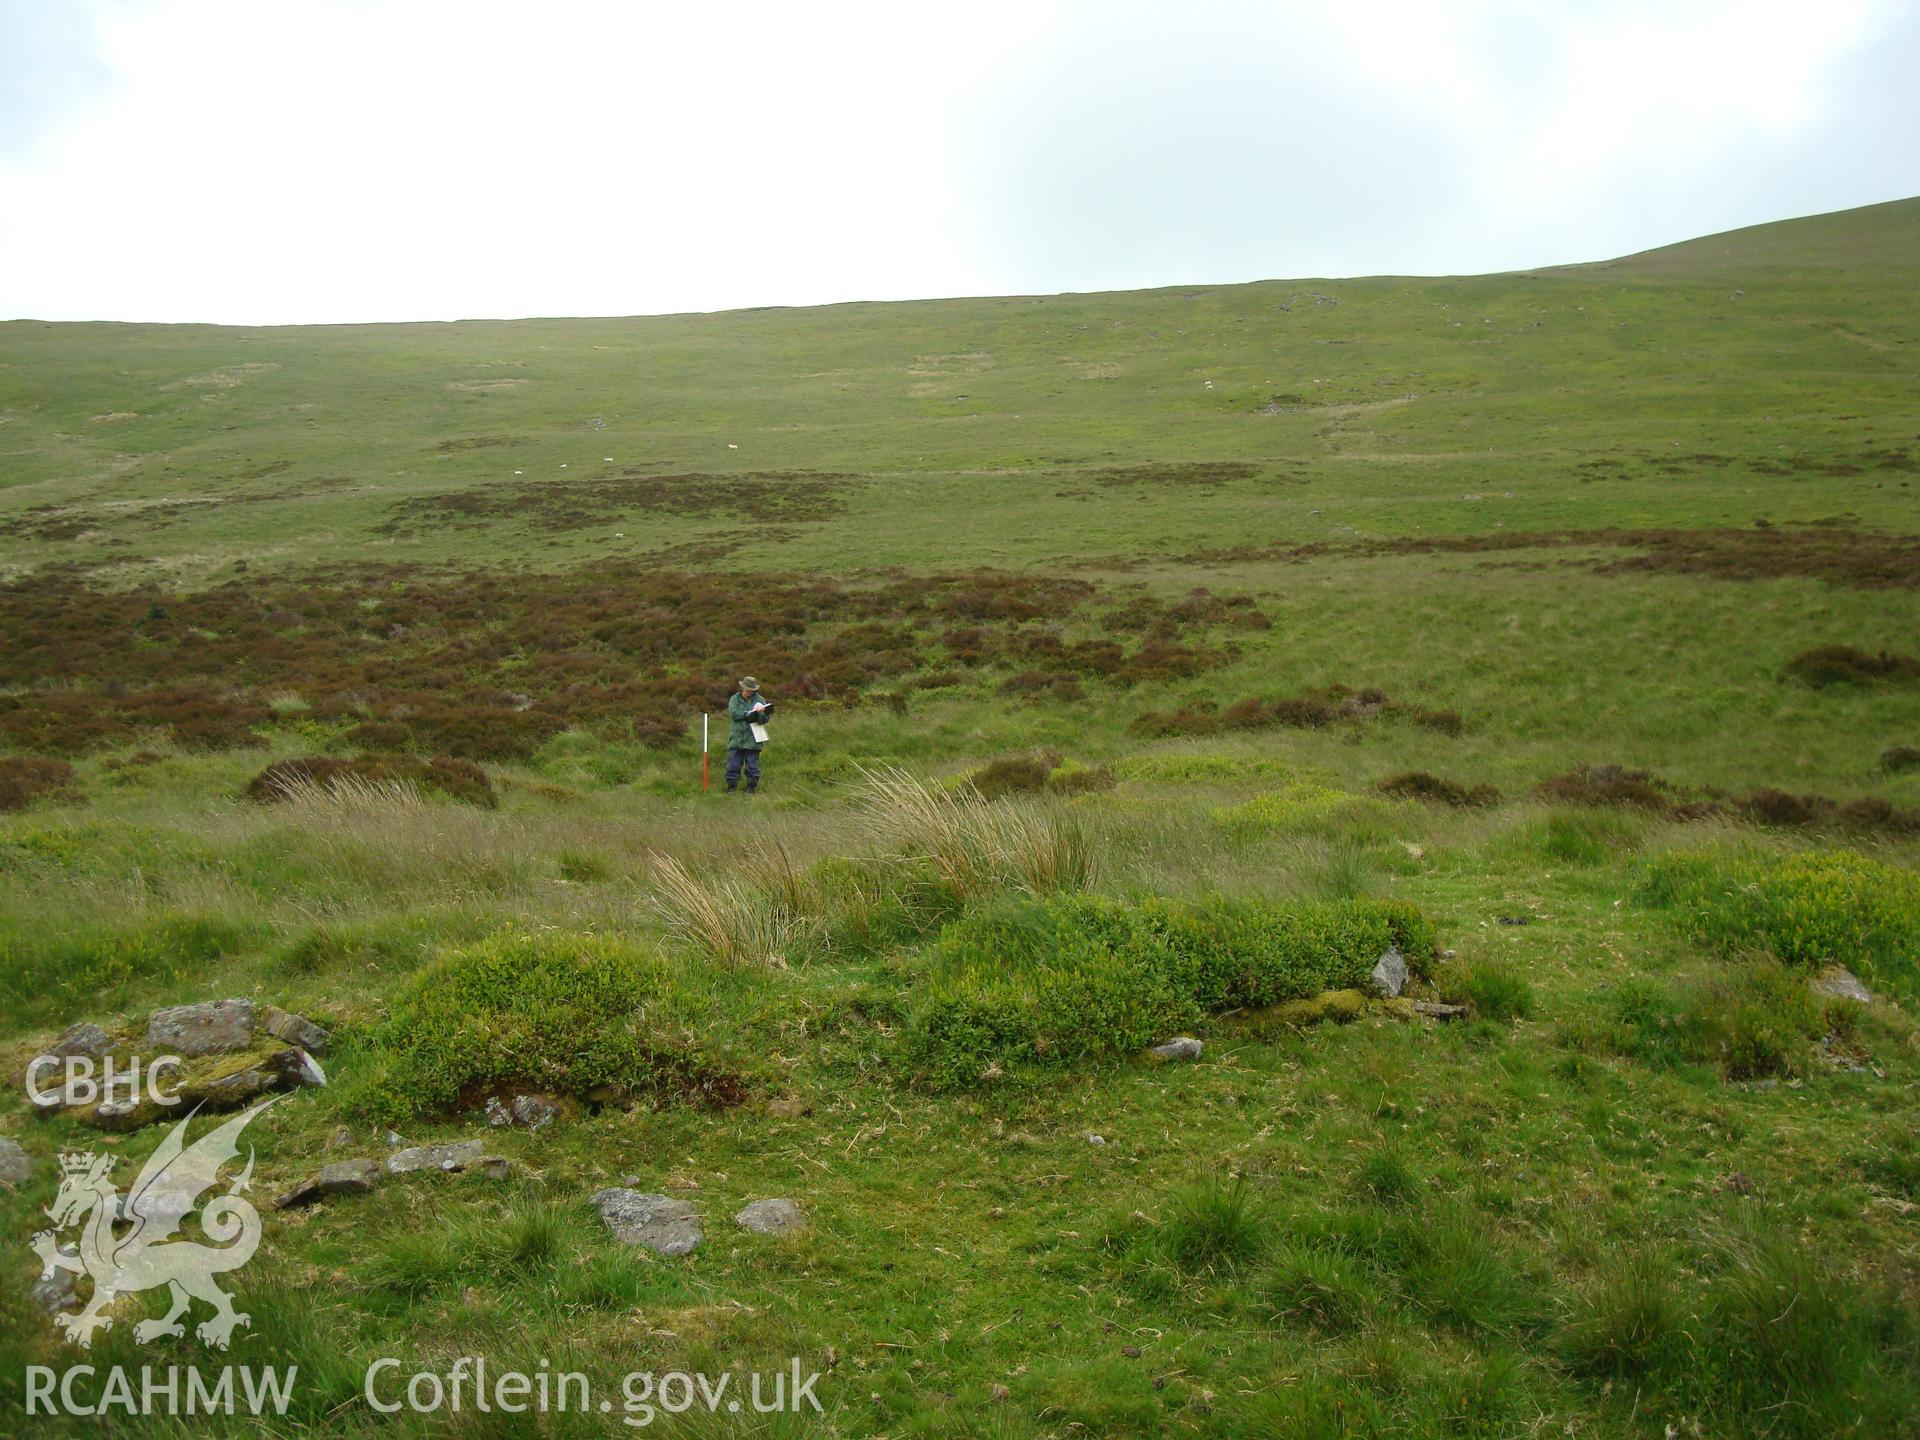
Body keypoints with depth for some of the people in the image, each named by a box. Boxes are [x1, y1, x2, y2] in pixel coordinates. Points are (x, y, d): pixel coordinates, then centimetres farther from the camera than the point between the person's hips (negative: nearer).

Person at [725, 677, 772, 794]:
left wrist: (759, 714, -26)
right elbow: (733, 714, -11)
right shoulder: (734, 699, 6)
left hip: (752, 740, -1)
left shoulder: (760, 699, 4)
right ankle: (731, 787, 13)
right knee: (733, 765, 3)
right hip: (736, 738, 1)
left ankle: (751, 787, 14)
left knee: (752, 766, 3)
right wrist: (750, 713, -14)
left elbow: (765, 719, -4)